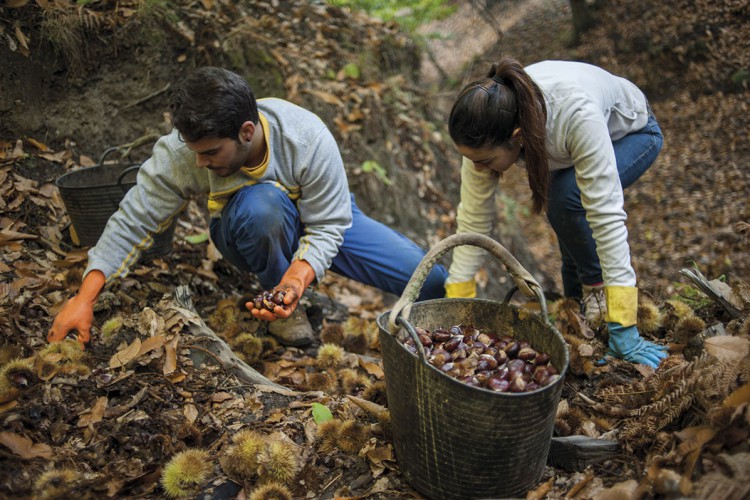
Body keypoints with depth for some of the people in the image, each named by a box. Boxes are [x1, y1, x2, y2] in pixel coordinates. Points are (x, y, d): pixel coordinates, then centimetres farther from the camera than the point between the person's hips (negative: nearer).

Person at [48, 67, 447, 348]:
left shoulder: (309, 138, -34)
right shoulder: (181, 151, -30)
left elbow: (327, 227, -26)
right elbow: (132, 223, -22)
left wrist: (297, 280, -44)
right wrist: (84, 298, -29)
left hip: (325, 218, 0)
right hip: (248, 234, 0)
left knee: (433, 284, -11)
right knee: (264, 203, -41)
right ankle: (280, 300, -12)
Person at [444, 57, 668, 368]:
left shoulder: (577, 113, -45)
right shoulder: (489, 129, -31)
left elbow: (606, 216, -44)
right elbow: (473, 220, -23)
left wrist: (622, 330, -43)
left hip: (632, 133, -4)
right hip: (565, 143, 5)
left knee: (566, 197, -31)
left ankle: (598, 288, -8)